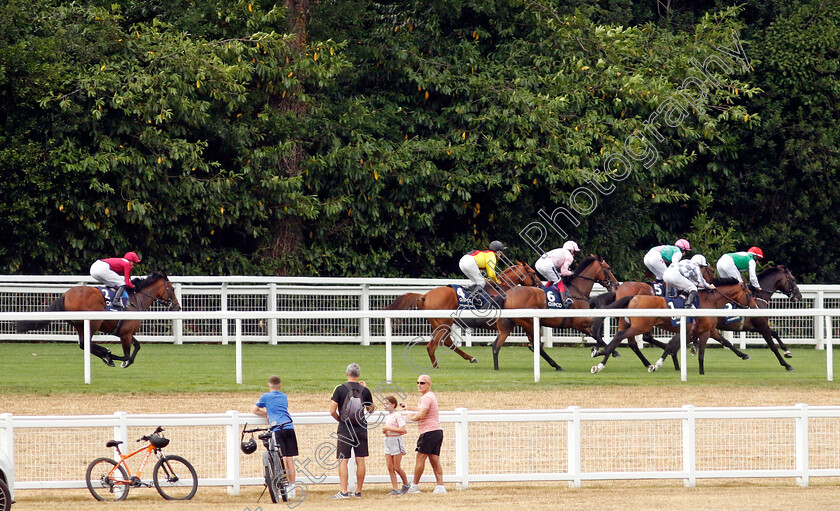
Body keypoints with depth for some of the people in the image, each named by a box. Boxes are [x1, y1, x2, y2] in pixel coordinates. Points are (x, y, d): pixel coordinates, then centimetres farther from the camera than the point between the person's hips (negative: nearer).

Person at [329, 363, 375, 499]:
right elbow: (371, 410, 13)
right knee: (360, 461, 7)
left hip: (345, 429, -3)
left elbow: (332, 411, -11)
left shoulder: (340, 389, -7)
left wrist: (339, 419, 10)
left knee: (343, 460, -2)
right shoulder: (364, 390, 0)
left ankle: (343, 491, -10)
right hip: (361, 429, 3)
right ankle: (358, 491, 10)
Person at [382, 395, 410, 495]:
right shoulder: (388, 416, 14)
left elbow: (402, 430, -19)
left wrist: (388, 428, -19)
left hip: (396, 441, -8)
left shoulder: (397, 415, -11)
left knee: (396, 467, -4)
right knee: (390, 467, 1)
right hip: (388, 441, 8)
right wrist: (385, 430, 5)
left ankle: (406, 485, 15)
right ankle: (395, 488, 3)